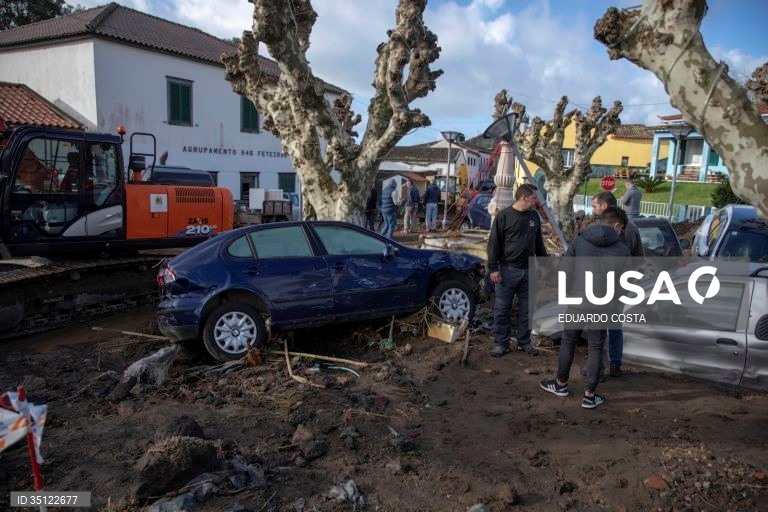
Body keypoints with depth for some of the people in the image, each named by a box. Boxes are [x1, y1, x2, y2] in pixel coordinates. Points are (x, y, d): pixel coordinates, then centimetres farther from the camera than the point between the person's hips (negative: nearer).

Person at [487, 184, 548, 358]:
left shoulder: (534, 216, 9)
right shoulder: (504, 215, -9)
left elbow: (539, 242, 19)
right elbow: (494, 243, -9)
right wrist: (493, 268, -13)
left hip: (529, 271, 5)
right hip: (508, 270, -5)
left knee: (526, 309, 11)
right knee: (502, 309, 2)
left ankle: (524, 342, 23)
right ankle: (500, 343, 12)